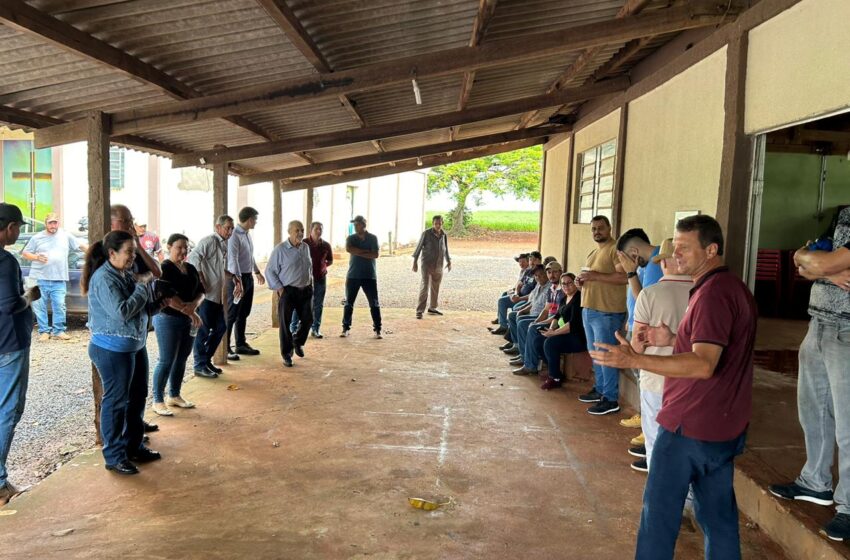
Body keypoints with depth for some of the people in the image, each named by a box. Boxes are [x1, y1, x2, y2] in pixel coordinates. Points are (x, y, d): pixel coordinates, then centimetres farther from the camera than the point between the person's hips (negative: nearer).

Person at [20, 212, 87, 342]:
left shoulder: (66, 236, 8)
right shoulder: (37, 238, 6)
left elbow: (81, 246, 13)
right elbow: (24, 253, 10)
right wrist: (36, 257, -9)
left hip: (59, 280, 0)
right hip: (39, 279, 0)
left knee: (59, 306, -1)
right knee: (39, 306, 3)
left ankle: (59, 331, 10)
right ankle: (44, 331, 12)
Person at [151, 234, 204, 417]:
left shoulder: (191, 268, 10)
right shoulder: (164, 268, -12)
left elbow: (200, 291, 7)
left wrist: (194, 305, -15)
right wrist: (189, 312, -24)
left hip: (188, 320, 7)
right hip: (168, 319, -7)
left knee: (181, 359, 13)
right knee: (167, 361, -3)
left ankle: (174, 396, 26)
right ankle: (158, 401, 7)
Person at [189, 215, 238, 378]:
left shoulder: (225, 245, 15)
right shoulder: (209, 241, -12)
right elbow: (193, 258, -24)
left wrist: (236, 280, 8)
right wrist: (200, 282, -23)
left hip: (218, 295, 9)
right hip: (206, 294, -9)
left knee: (221, 327, 13)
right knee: (203, 329, -1)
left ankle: (206, 360, 25)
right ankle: (200, 366, 9)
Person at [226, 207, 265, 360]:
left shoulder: (247, 234, 10)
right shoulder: (234, 235, -19)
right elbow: (233, 259, -27)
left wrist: (257, 272, 35)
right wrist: (237, 281, -34)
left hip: (248, 277, 9)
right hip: (237, 278, -9)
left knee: (244, 313, 16)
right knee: (232, 314, -4)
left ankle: (241, 344, 27)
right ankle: (225, 348, 3)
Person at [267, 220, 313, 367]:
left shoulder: (306, 247, 8)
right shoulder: (280, 249, -10)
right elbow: (270, 270, -7)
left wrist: (310, 280, 13)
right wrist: (279, 288, -12)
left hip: (306, 290, 5)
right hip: (288, 291, -5)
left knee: (308, 319, 7)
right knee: (285, 323, 0)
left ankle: (298, 342, 36)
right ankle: (286, 354, 13)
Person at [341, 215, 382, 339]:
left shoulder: (372, 238, 0)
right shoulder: (351, 238, 4)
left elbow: (376, 254, -13)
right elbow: (349, 249, -17)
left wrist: (358, 253, -13)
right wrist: (366, 251, -15)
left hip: (369, 276, -1)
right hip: (353, 276, 1)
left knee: (374, 304, 0)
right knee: (348, 303, 4)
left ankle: (377, 329, 7)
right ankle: (346, 328, 15)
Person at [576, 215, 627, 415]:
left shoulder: (616, 249, -10)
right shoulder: (593, 253, 19)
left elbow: (624, 277, -21)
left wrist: (595, 275, -21)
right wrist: (582, 280, 8)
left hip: (607, 312, -9)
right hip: (589, 309, 9)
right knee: (595, 354, 16)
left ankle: (611, 399, 0)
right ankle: (600, 389, 28)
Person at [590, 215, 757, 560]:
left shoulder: (712, 293, -20)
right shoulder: (736, 288, 11)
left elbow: (703, 364, -29)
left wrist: (634, 359, -33)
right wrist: (674, 341, 10)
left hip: (689, 426, -9)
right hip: (726, 427, 9)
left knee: (660, 509, 4)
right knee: (718, 513, 18)